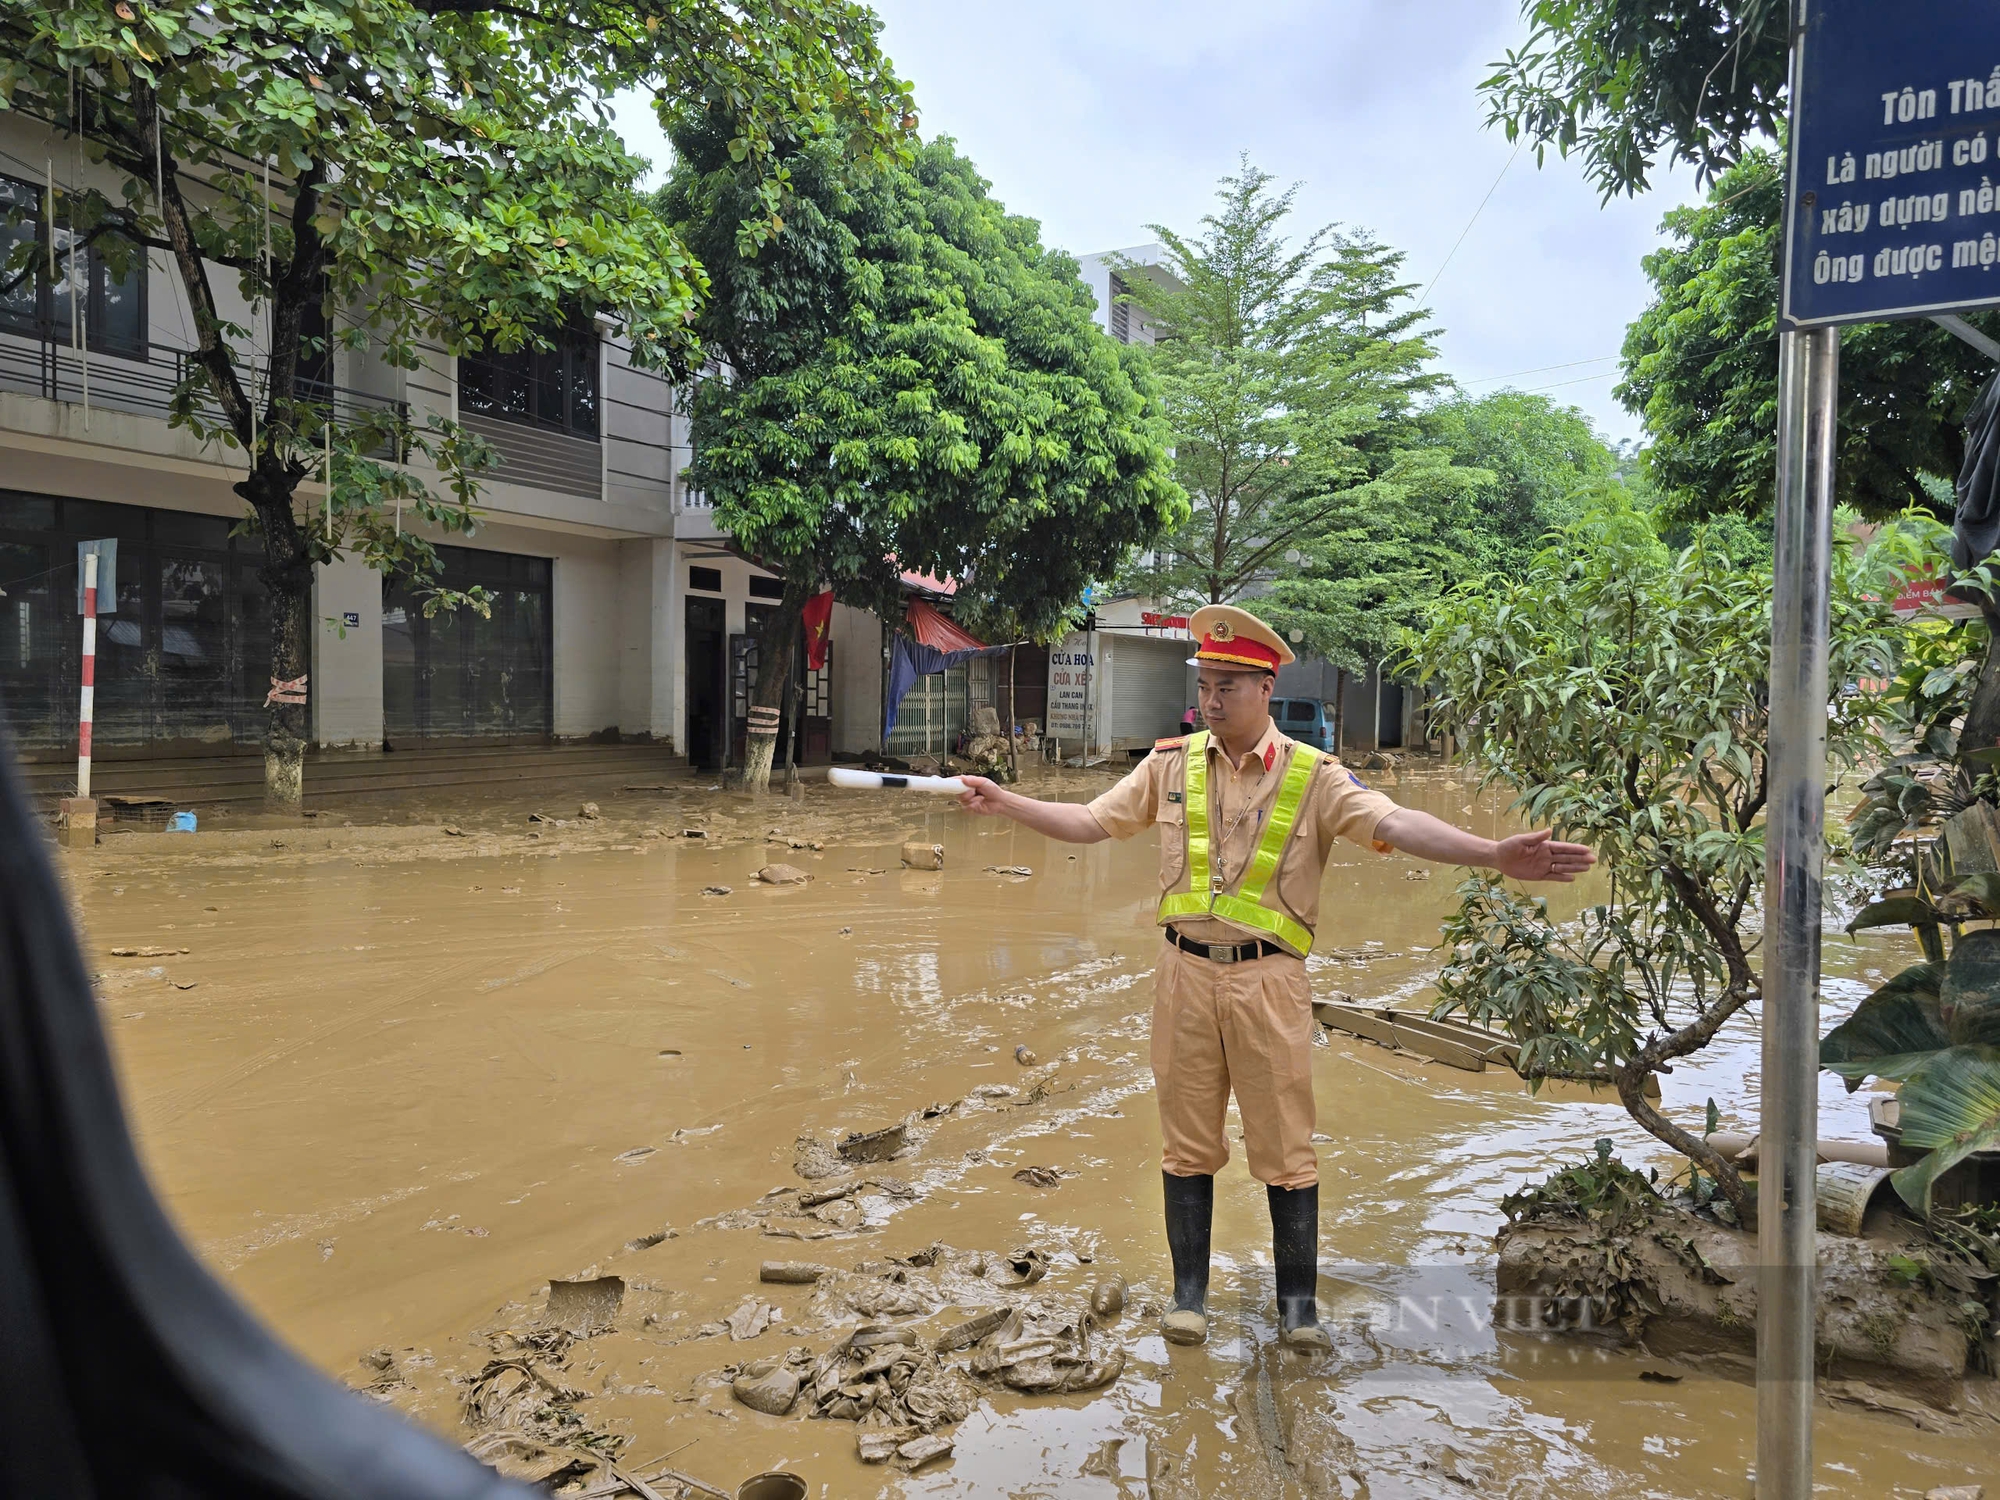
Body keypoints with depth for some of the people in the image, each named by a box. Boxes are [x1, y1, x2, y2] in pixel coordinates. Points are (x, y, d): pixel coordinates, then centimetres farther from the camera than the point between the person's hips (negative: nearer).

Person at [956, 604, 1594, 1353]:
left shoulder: (1313, 775, -4)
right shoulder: (1172, 764, 4)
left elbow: (1396, 823, -17)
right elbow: (1090, 822, 7)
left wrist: (1494, 855, -31)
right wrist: (1002, 801, 2)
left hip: (1268, 981, -2)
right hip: (1185, 973, 2)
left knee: (1285, 1147, 6)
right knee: (1187, 1142, 12)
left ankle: (1298, 1301, 24)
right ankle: (1189, 1293, 27)